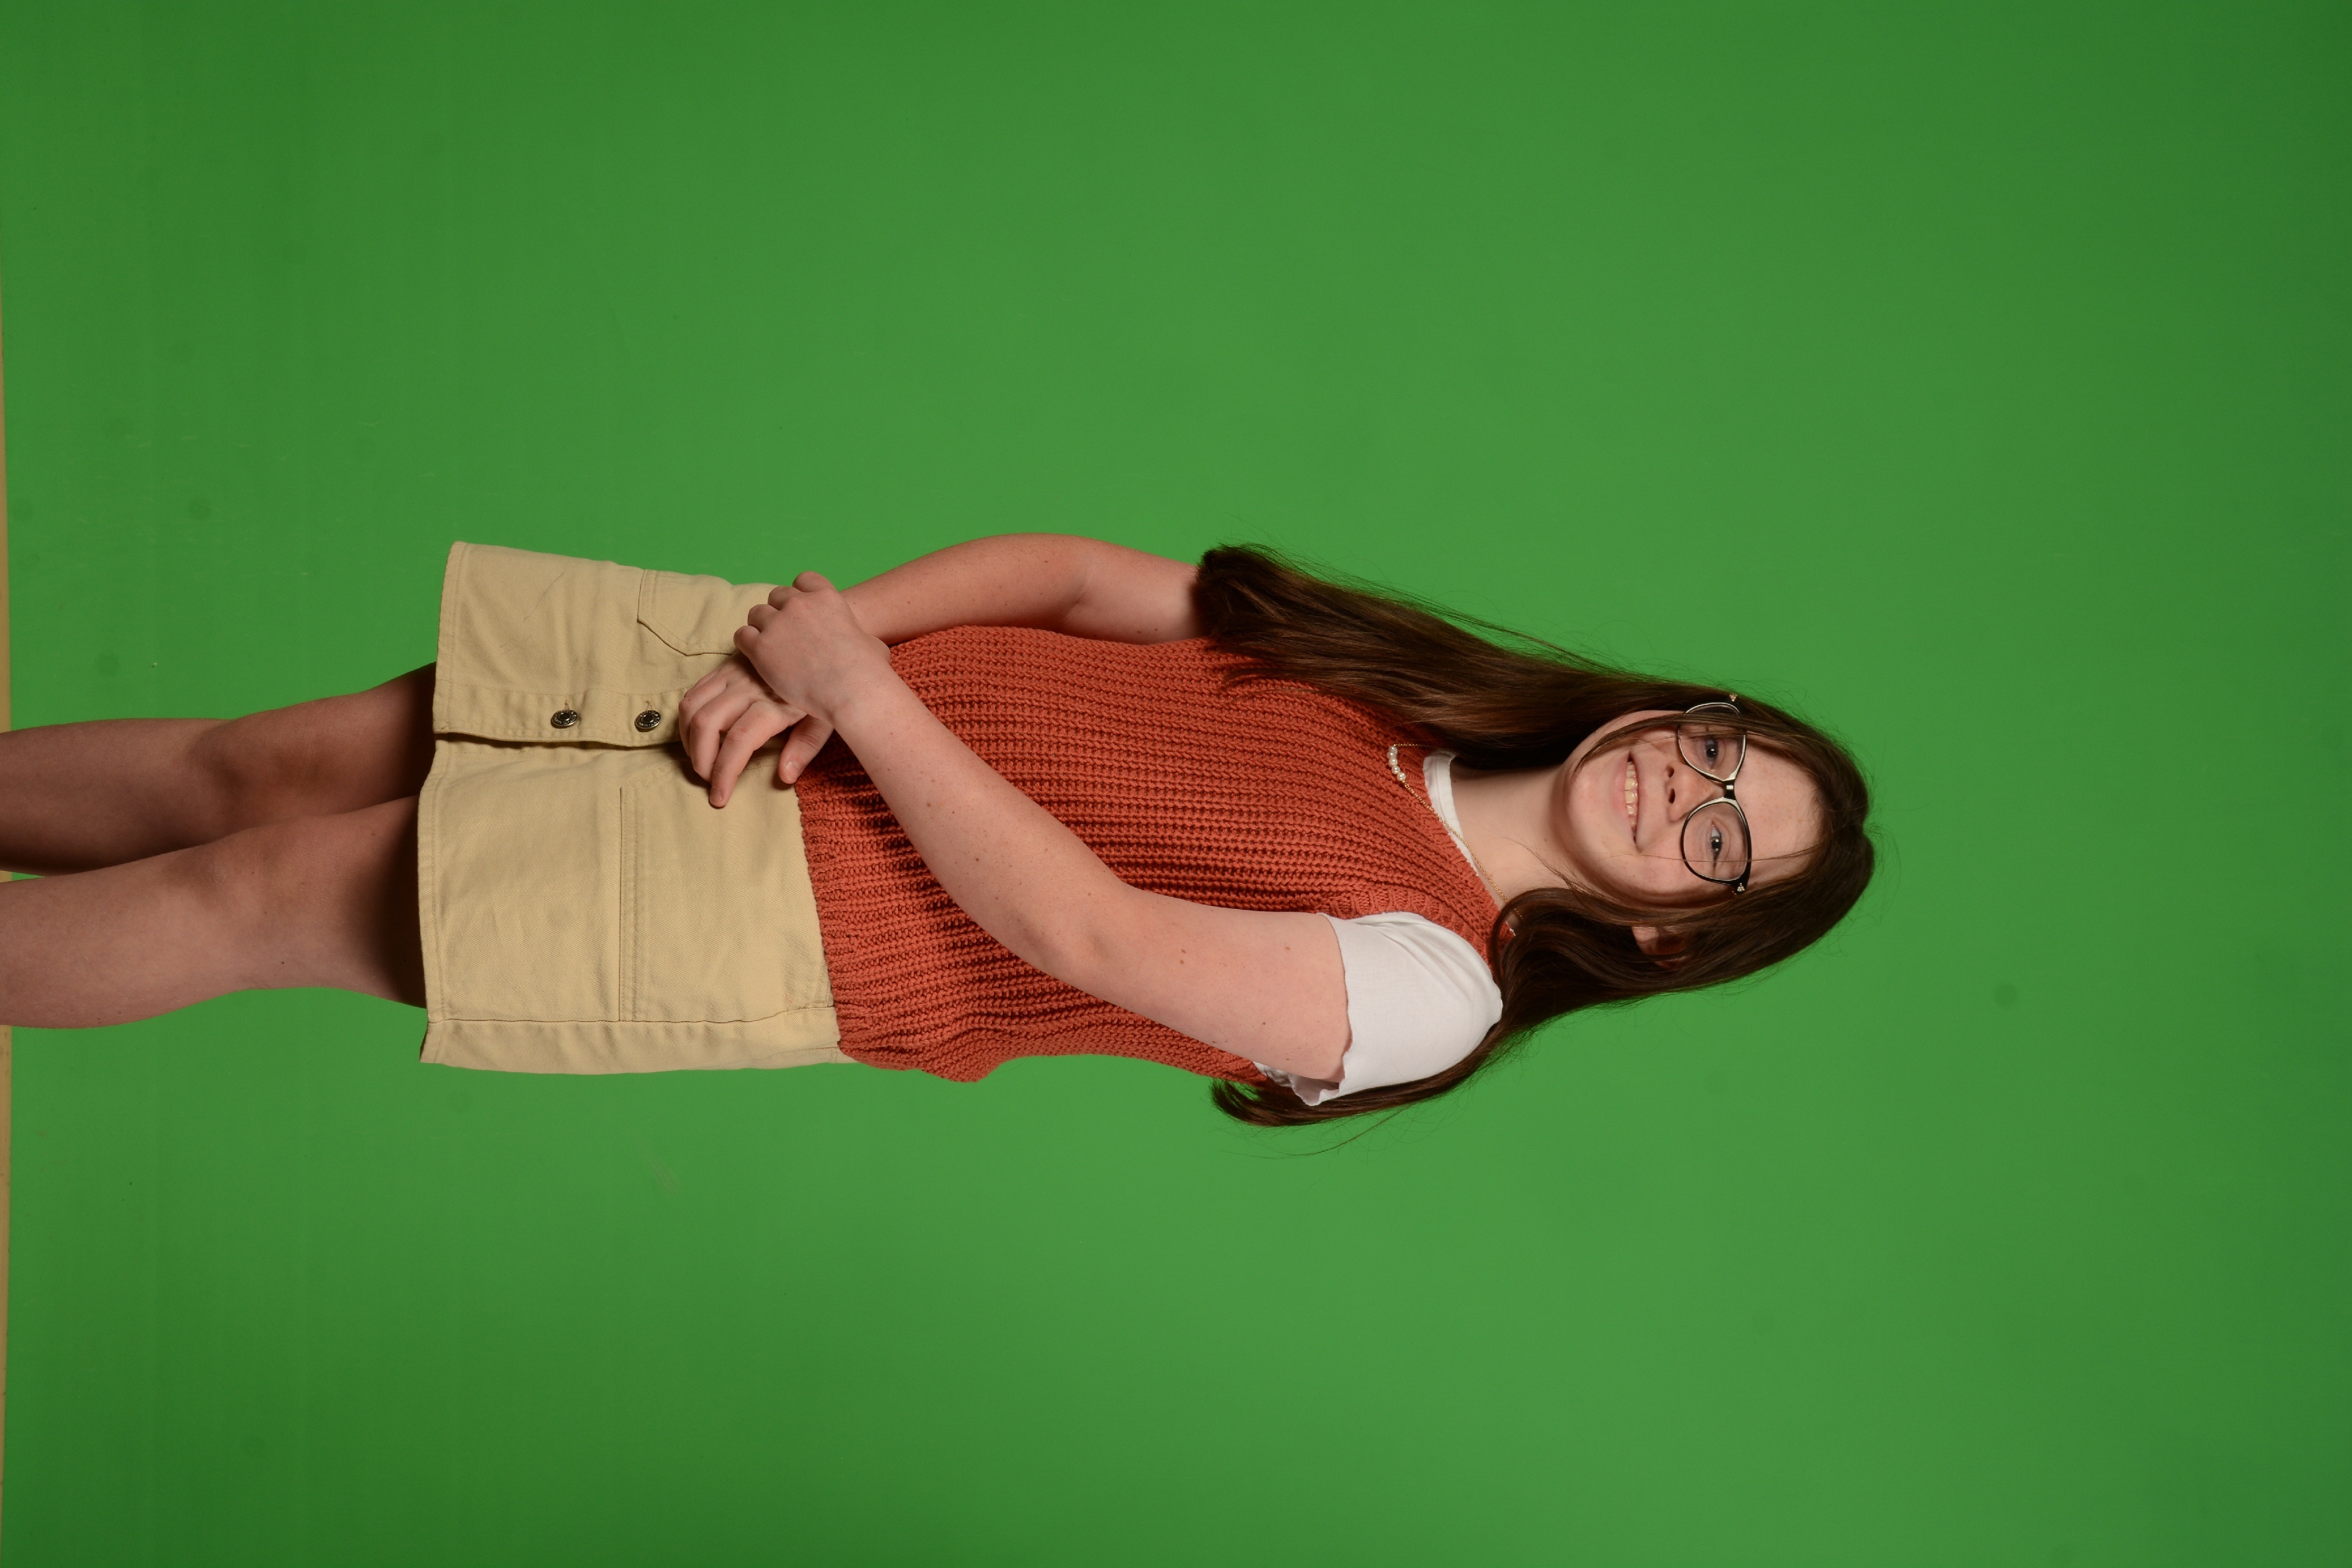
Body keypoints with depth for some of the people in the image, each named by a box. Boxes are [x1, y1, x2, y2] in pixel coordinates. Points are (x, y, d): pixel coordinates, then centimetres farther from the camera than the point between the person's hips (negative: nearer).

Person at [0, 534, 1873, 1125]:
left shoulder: (1425, 986, -8)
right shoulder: (1403, 677, 8)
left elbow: (1081, 928, -17)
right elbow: (1079, 571, 5)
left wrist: (858, 684, -16)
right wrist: (811, 642, -10)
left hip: (789, 917, -5)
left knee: (267, 889, -7)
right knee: (272, 765, 2)